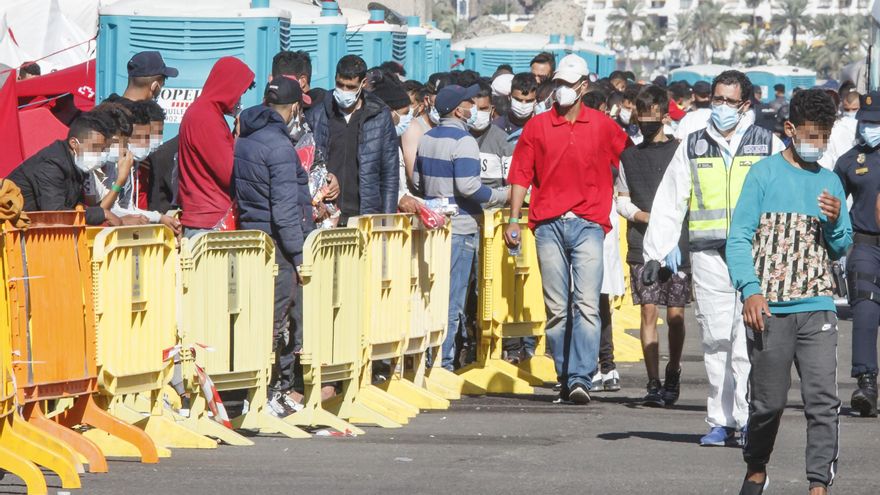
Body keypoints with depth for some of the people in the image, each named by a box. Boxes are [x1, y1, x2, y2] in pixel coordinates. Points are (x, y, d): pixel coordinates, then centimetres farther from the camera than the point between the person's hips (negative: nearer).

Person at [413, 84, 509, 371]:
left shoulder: (427, 139, 10)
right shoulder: (464, 142, -15)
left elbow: (417, 180, 16)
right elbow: (468, 186, -22)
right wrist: (502, 197, -10)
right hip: (460, 228, -8)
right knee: (452, 300, -3)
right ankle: (442, 363, -3)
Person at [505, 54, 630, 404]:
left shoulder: (603, 126, 8)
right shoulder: (537, 126, 9)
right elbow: (521, 174, 8)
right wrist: (513, 219, 1)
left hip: (588, 224, -1)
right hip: (549, 226, 1)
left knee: (587, 305, -13)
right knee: (556, 309, 3)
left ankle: (581, 379, -18)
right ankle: (565, 379, 10)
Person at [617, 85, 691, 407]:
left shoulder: (679, 151, 4)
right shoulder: (630, 156, 13)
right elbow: (622, 200, 15)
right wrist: (646, 218, -4)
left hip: (677, 244, -2)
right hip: (642, 246, 2)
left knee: (675, 314, 0)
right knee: (648, 313, -5)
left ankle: (673, 374, 19)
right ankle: (653, 383, -4)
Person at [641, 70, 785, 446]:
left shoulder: (769, 146, 9)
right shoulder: (693, 147, 14)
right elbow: (668, 203, 15)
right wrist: (655, 254, 9)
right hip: (708, 256, 2)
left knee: (748, 339, -9)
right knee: (715, 340, 0)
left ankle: (749, 419, -4)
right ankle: (720, 421, 5)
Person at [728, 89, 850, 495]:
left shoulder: (830, 182, 13)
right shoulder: (764, 174, 1)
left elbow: (840, 250, 17)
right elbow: (738, 239, -3)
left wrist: (836, 222, -5)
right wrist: (750, 291, -14)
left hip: (817, 308, 3)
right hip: (770, 308, -3)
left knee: (823, 399, -9)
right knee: (768, 400, 5)